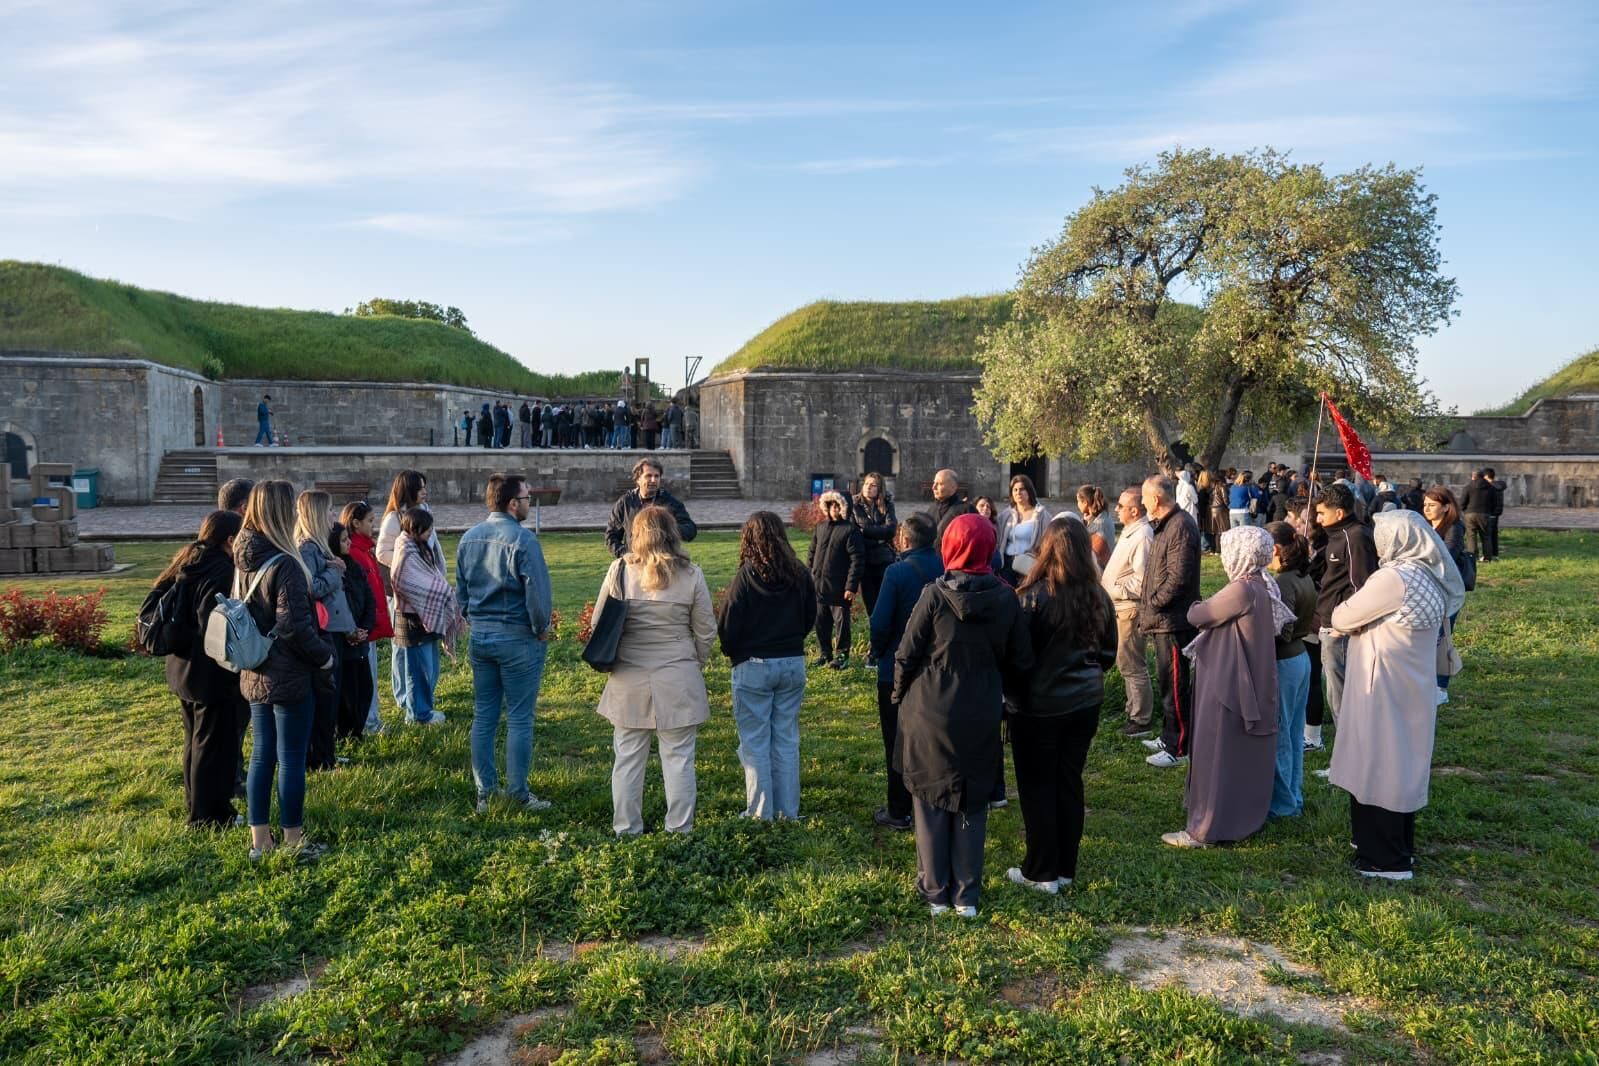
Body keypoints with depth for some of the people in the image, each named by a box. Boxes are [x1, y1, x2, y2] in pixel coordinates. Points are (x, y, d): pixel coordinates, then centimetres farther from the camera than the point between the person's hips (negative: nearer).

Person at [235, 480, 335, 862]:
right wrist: (325, 656, -10)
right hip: (290, 677, -8)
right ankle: (293, 843, 13)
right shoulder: (284, 564, -21)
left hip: (254, 675, 8)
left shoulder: (243, 561, 4)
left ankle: (259, 841, 23)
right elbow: (294, 627, -23)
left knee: (261, 755, 15)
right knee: (291, 759, 3)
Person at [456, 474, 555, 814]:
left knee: (483, 717, 12)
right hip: (517, 639, -6)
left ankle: (484, 792, 19)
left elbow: (460, 591, 13)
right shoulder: (523, 539, -17)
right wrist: (541, 629, -4)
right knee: (519, 720, 2)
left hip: (479, 636, 7)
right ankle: (519, 794, 8)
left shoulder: (469, 538, 6)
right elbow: (538, 593, -19)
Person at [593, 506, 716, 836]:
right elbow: (706, 631, 2)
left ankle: (626, 828, 20)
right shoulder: (690, 575, -4)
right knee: (678, 757, 8)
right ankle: (680, 828, 14)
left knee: (628, 757, 12)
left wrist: (610, 660, 19)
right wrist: (696, 664, 18)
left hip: (629, 681, 1)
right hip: (678, 681, -1)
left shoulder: (619, 570, -4)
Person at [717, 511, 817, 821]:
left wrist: (732, 653, 6)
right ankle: (788, 810, 18)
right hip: (793, 664, 4)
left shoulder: (746, 577, -16)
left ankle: (761, 811, 11)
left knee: (755, 742, 7)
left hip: (753, 667, -4)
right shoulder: (800, 575, -2)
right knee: (787, 739, 13)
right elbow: (810, 618, 9)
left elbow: (727, 626, -12)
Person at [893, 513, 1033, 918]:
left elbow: (907, 655, -10)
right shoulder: (1006, 599, -6)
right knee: (972, 806, 14)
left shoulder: (935, 595, -15)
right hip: (981, 721, 2)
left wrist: (900, 695, 7)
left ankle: (935, 892, 21)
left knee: (931, 803, 12)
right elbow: (1020, 661, 1)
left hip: (931, 718, -2)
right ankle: (966, 895, 20)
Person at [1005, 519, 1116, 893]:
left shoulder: (1033, 597, -19)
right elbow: (1109, 653, 9)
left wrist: (1010, 693, 2)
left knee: (1038, 787, 8)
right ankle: (1065, 867, 25)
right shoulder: (1098, 598, -2)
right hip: (1084, 704, 5)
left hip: (1038, 707, -5)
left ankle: (1041, 873, 16)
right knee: (1069, 783, 15)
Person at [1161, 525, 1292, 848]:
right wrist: (1211, 611, 1)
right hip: (1251, 683, 9)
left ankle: (1205, 829, 5)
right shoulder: (1261, 586, 6)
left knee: (1216, 756, -1)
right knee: (1245, 756, 19)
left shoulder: (1241, 590, -22)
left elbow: (1196, 616, -13)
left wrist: (1198, 607, 8)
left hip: (1228, 684, -9)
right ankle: (1247, 817, 31)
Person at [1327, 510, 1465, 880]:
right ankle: (1400, 848, 29)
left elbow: (1341, 618, -13)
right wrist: (1363, 619, -2)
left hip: (1384, 689, -9)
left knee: (1378, 765, 1)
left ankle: (1386, 859, 10)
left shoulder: (1393, 578, -21)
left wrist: (1348, 618, 8)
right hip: (1412, 687, 9)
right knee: (1401, 763, 17)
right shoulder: (1428, 576, 7)